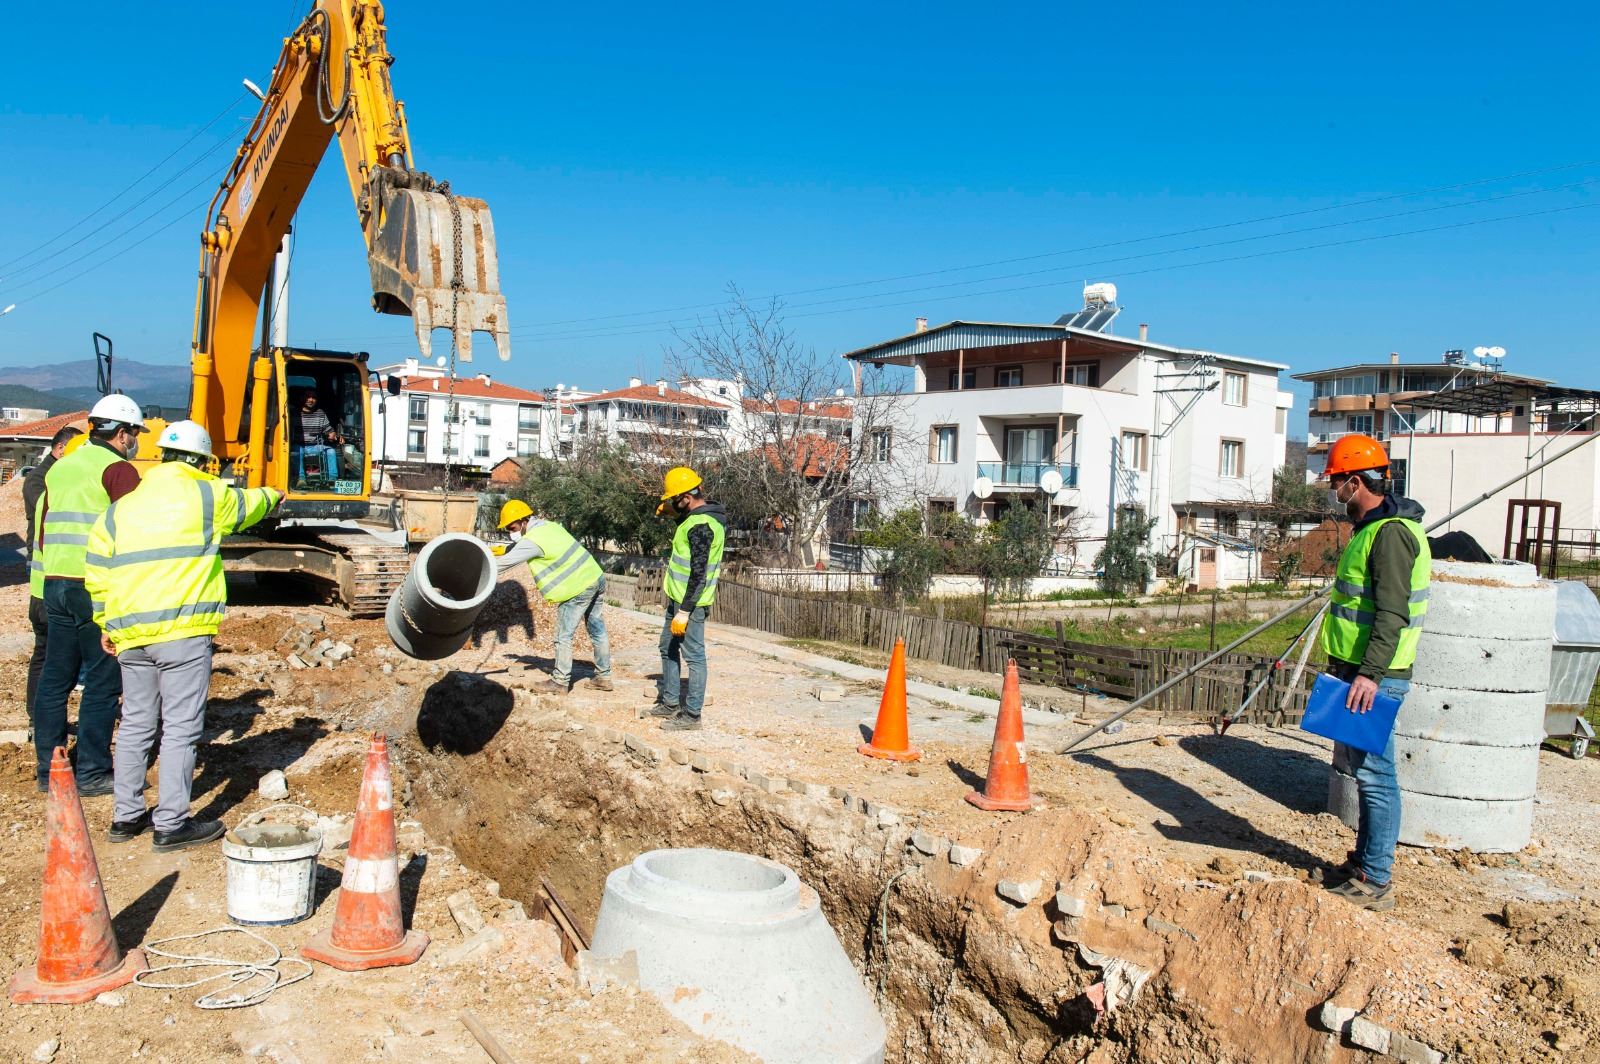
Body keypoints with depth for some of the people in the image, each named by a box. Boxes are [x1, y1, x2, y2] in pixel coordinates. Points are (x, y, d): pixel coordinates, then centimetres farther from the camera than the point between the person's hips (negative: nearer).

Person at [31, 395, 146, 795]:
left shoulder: (59, 469, 17)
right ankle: (92, 773, 3)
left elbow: (42, 531, 21)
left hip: (55, 583, 8)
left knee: (54, 678, 12)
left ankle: (49, 770, 18)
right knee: (103, 681, -1)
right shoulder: (117, 469, -8)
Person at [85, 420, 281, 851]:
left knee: (136, 724, 15)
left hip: (130, 633, 6)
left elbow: (97, 573, 13)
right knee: (180, 728, -1)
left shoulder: (121, 507, 14)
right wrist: (272, 495, 42)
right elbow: (247, 505, 20)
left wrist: (107, 624, 22)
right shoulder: (206, 494, 0)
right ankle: (171, 824, 1)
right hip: (182, 629, -6)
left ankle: (126, 816, 22)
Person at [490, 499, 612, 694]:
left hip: (578, 588, -9)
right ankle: (603, 677, 23)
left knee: (564, 637, 1)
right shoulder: (548, 525, 11)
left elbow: (505, 563, -13)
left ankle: (560, 682, 8)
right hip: (596, 577, 9)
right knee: (597, 629, 15)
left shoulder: (532, 541, -15)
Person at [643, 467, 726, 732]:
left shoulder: (701, 526, -23)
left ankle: (691, 715, 4)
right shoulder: (700, 515, 8)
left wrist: (684, 612, -25)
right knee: (668, 649, 20)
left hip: (691, 603, -11)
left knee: (693, 656, -3)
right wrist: (671, 508, 15)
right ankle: (668, 703, 31)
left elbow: (698, 574, -25)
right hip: (678, 598, 11)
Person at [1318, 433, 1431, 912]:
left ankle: (1375, 882, 2)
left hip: (1375, 678, -11)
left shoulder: (1391, 532, -17)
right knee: (1363, 769, 17)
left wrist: (1370, 674, -28)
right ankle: (1363, 862, 28)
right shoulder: (1372, 527, 16)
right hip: (1359, 671, 11)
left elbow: (1392, 613, -24)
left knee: (1374, 773, -5)